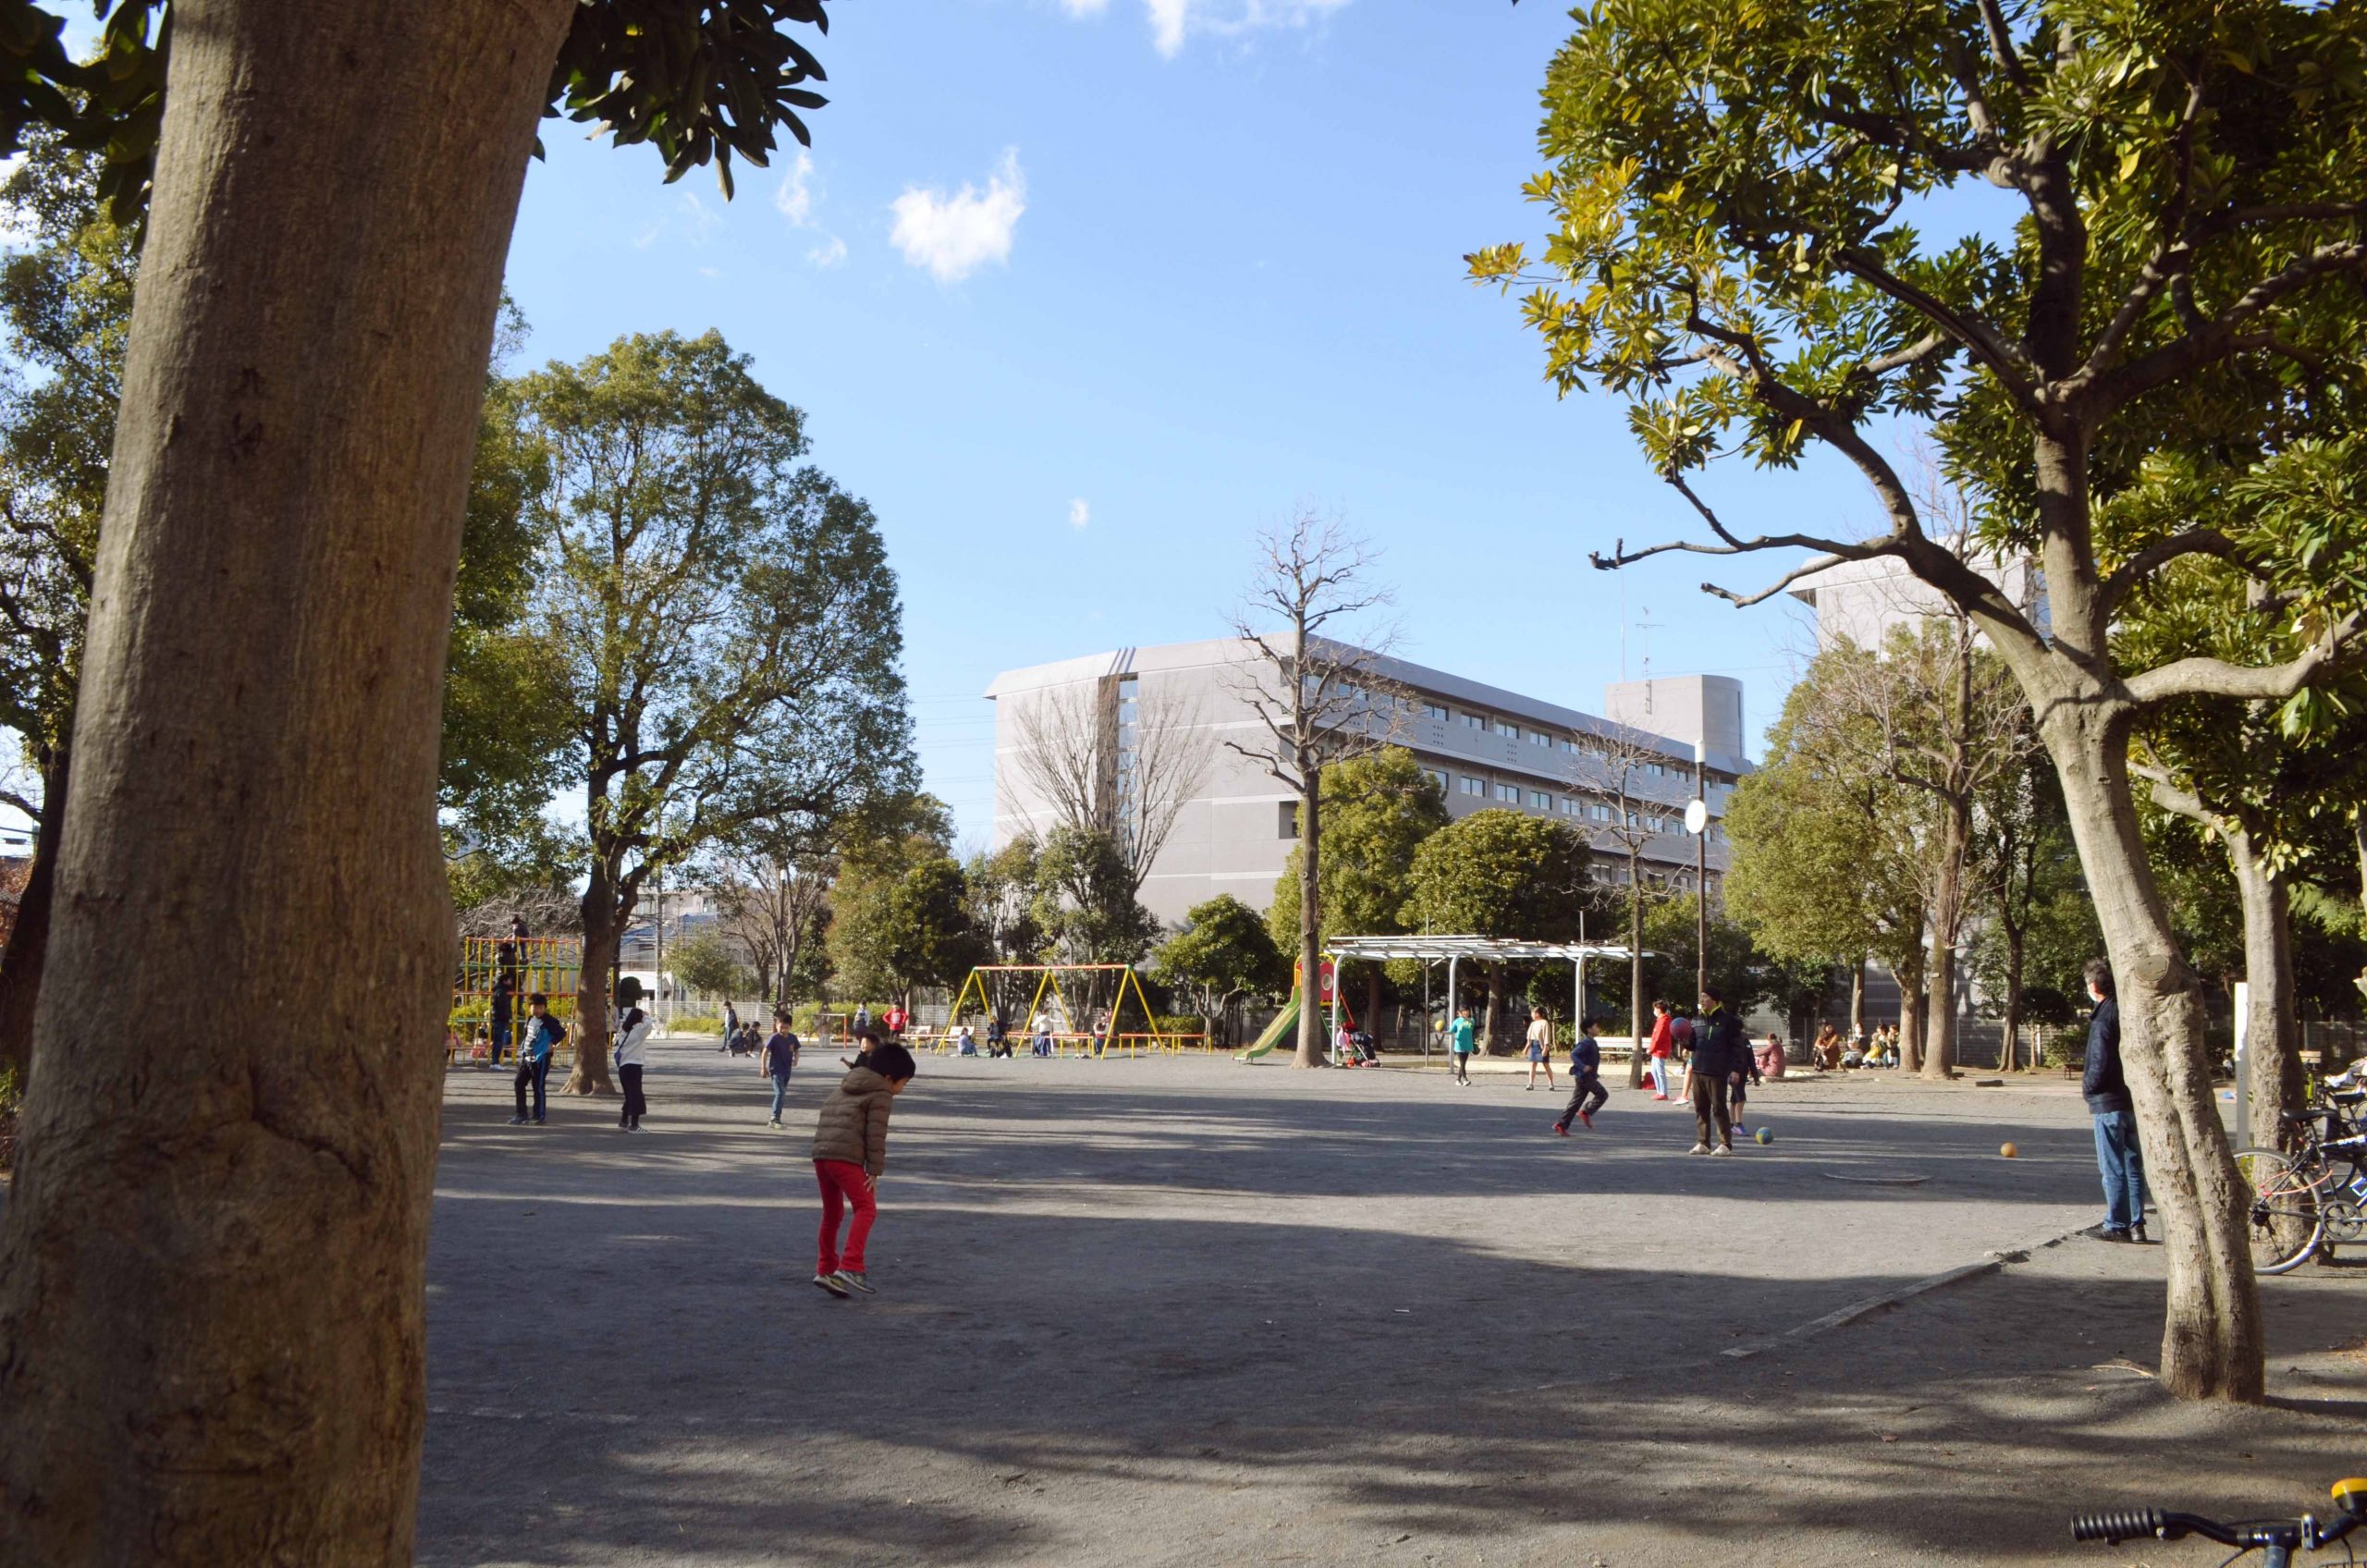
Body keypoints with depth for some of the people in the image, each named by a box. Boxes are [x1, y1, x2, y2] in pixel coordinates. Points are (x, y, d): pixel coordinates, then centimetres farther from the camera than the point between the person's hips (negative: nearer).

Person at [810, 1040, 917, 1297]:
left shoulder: (847, 1089, 28)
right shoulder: (881, 1095, 1)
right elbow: (875, 1135, -7)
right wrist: (875, 1171, -6)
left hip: (821, 1153, 9)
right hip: (846, 1157, -9)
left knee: (832, 1213, 19)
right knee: (866, 1209, -9)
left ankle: (825, 1269, 22)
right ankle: (850, 1267, -22)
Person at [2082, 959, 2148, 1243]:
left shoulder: (2103, 1018, -16)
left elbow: (2100, 1064, -20)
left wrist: (2087, 1085, -2)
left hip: (2108, 1103, -8)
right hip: (2132, 1100, 8)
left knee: (2113, 1169, -2)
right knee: (2133, 1166, 13)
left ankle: (2116, 1226, 3)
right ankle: (2136, 1224, 17)